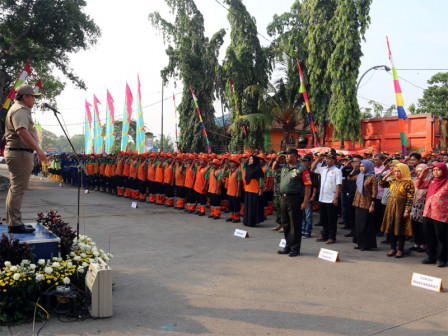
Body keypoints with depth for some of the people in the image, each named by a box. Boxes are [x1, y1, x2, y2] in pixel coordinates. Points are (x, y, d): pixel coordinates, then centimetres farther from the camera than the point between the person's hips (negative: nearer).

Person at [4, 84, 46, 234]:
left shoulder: (19, 109, 21)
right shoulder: (20, 110, -14)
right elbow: (22, 131, -30)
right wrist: (38, 149, -35)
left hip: (14, 152, 11)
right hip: (20, 153, -11)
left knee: (15, 189, 15)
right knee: (18, 189, -9)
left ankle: (13, 222, 24)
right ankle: (15, 224, -6)